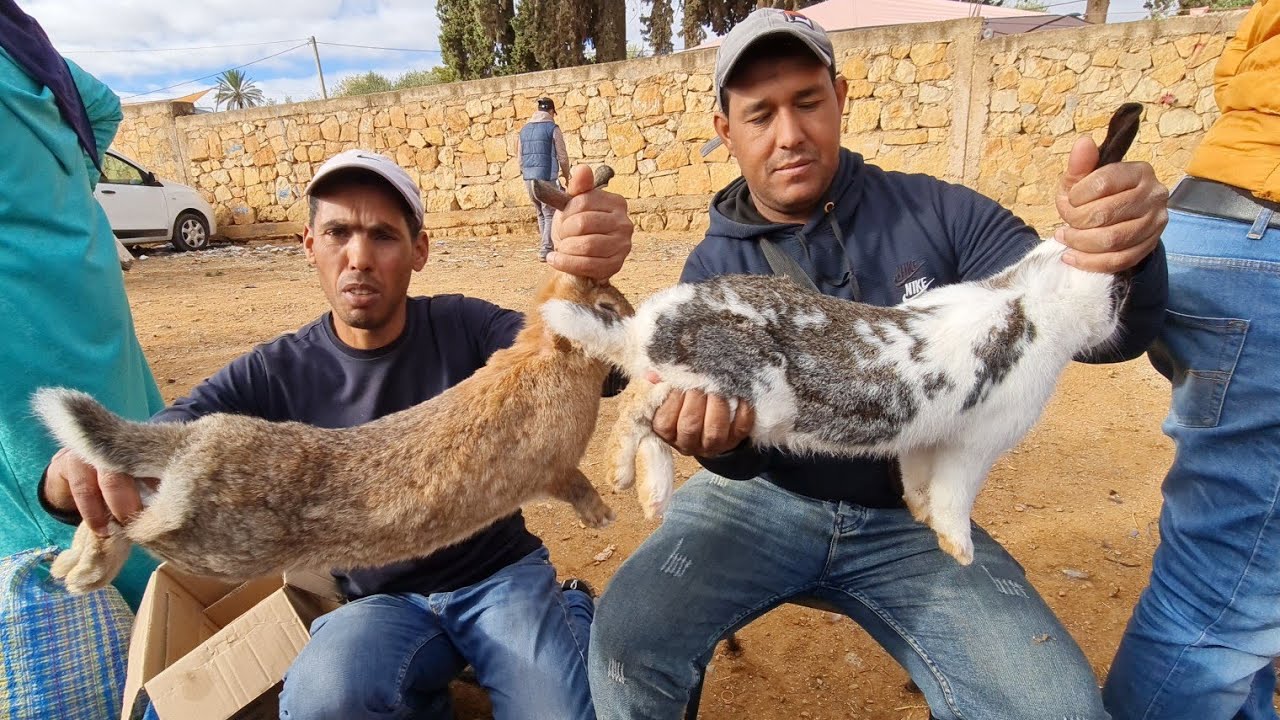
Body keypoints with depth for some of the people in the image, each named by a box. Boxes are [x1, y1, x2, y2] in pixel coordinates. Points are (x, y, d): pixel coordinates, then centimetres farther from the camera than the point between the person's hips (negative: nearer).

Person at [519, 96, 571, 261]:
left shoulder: (524, 129, 14)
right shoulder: (553, 128, -4)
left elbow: (520, 156, 17)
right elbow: (562, 156, -4)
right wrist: (566, 174, 12)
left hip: (528, 178, 6)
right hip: (546, 177, -6)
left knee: (541, 213, 16)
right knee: (550, 215, -2)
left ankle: (547, 247, 19)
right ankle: (546, 250, -10)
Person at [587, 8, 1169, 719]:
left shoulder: (936, 213, -4)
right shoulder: (714, 269, -2)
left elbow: (1109, 331, -7)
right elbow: (742, 460, -8)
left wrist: (1122, 256, -31)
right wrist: (715, 437, -33)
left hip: (908, 517, 1)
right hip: (759, 501, 0)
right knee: (628, 639, -22)